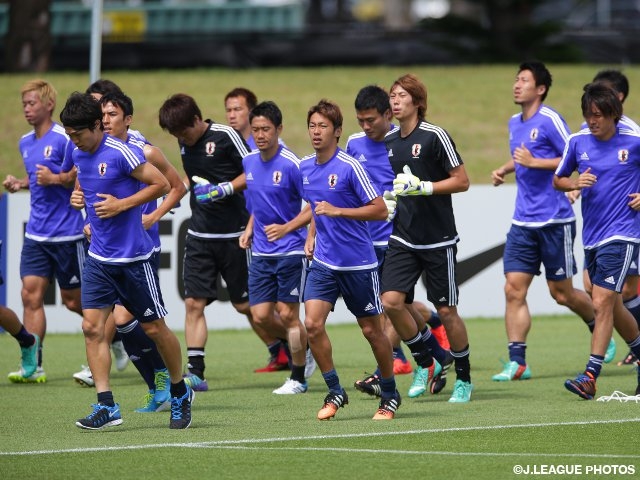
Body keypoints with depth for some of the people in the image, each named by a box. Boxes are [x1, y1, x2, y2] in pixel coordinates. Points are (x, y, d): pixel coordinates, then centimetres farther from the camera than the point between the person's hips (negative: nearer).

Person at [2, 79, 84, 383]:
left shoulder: (65, 138, -12)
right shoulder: (26, 143, 12)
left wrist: (55, 177, -24)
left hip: (67, 233, -7)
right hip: (36, 233, 7)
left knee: (73, 301, 3)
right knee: (31, 294, -5)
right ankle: (33, 366, -7)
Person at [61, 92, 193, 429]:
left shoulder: (120, 153, -16)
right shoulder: (79, 156, 6)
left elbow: (162, 184, -14)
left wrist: (121, 205, -19)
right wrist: (77, 197, 4)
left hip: (133, 256, -6)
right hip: (99, 258, 6)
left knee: (154, 328, 4)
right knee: (92, 326, -6)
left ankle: (180, 393, 24)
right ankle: (106, 405, -6)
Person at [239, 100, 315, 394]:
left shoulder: (291, 165, -15)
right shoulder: (249, 163, 6)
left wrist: (287, 227, -22)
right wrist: (249, 229, 9)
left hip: (291, 251, -6)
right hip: (261, 253, 6)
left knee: (287, 315, -3)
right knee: (261, 316, 2)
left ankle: (298, 378, 12)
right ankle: (303, 354, 26)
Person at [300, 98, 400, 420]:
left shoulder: (350, 167, -14)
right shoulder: (305, 167, 5)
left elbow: (380, 210, -16)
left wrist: (337, 211, -23)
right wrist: (312, 235, 11)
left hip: (358, 263, -5)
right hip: (323, 261, 5)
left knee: (371, 330, 6)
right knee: (312, 323, -11)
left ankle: (390, 395, 23)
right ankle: (334, 392, 1)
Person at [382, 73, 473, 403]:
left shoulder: (434, 136, -10)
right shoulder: (388, 142, 9)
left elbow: (462, 181, -10)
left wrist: (423, 187, -19)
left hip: (438, 239, -5)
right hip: (403, 237, 5)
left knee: (446, 311, 0)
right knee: (391, 301, -10)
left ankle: (464, 379, 16)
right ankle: (425, 363, 10)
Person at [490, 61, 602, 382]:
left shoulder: (550, 120, -12)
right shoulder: (514, 123, 12)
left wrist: (534, 162, -20)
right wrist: (504, 170, 9)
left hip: (555, 220, -7)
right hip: (523, 221, 7)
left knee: (561, 293, 4)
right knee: (514, 290, -5)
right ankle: (517, 362, -4)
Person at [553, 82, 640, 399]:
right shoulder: (578, 142, 3)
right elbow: (557, 180, 14)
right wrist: (575, 183, -7)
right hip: (592, 236, 6)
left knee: (602, 302, -14)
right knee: (611, 305, 14)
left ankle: (590, 377, -14)